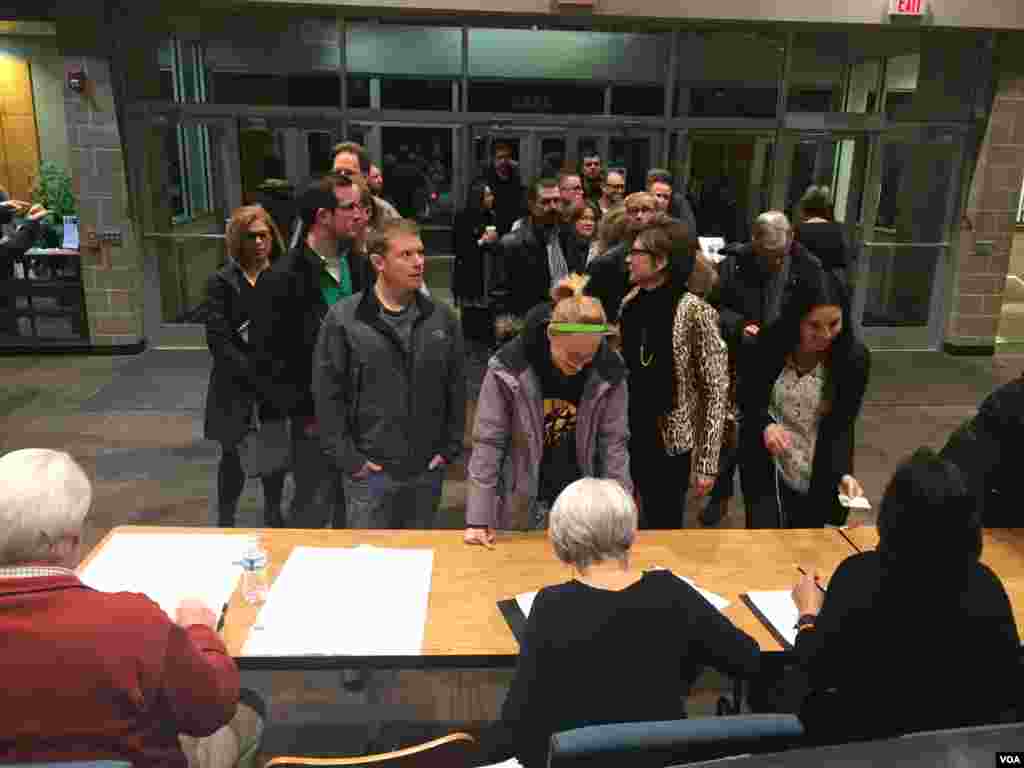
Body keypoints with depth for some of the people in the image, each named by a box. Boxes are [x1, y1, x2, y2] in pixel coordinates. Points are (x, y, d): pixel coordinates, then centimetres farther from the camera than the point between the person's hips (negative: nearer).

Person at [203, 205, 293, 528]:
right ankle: (225, 522, 22)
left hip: (277, 380, 2)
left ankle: (273, 515, 33)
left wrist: (282, 369, -14)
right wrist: (252, 375, -17)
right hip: (235, 383, -2)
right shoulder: (222, 282, -5)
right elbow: (218, 340, -11)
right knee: (234, 455, 6)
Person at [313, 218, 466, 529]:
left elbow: (456, 388, 9)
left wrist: (450, 448, 4)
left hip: (428, 469, 3)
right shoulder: (343, 318, -7)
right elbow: (327, 394, -6)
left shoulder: (442, 318, 4)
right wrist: (346, 457, -9)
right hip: (370, 470, -3)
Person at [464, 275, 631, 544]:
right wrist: (479, 518, -15)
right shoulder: (508, 367, -19)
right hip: (523, 507, -2)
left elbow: (613, 442, -4)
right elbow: (488, 443, -14)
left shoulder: (609, 372, -11)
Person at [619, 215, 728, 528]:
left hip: (671, 442, -5)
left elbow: (716, 391, -14)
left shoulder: (693, 311, -17)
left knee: (665, 527, 10)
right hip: (632, 435, 5)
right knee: (648, 524, 18)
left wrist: (707, 462, -14)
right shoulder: (630, 303, 0)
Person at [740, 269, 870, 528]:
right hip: (766, 463, 0)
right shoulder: (772, 342, -13)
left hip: (816, 475, 0)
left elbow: (842, 426, -10)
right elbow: (746, 396, -2)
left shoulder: (855, 358, -14)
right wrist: (765, 424, -21)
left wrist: (843, 473, -26)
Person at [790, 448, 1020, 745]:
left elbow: (817, 670, -11)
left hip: (869, 740, -4)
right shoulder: (985, 583, -16)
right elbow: (1009, 685, -1)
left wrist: (809, 613, 7)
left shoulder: (862, 575, -25)